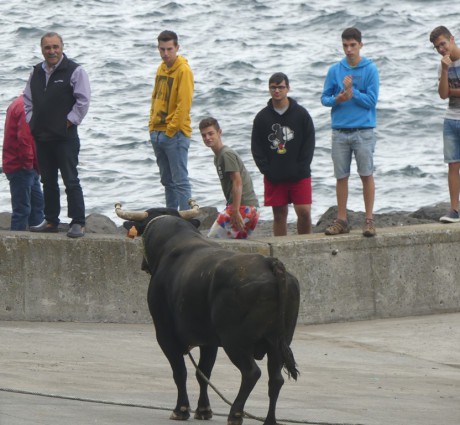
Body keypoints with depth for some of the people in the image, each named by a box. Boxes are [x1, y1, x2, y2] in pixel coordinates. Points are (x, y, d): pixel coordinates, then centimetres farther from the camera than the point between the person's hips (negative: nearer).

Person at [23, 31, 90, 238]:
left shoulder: (75, 71, -7)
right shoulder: (37, 72, 13)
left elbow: (83, 101, -9)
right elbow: (27, 99, 22)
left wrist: (70, 121, -10)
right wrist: (31, 120, 11)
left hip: (65, 137, -6)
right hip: (42, 137, 7)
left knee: (71, 181, -7)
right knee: (48, 181, 12)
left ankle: (78, 223, -5)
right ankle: (51, 221, 20)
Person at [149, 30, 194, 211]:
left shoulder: (183, 70, -11)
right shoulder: (161, 69, 14)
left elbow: (184, 104, -17)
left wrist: (170, 130, -16)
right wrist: (152, 126, 12)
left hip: (176, 134, -8)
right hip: (158, 133, 8)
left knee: (180, 181, -8)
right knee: (167, 181, 13)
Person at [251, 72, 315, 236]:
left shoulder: (301, 114, 2)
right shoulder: (262, 117, 5)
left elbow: (309, 143, 3)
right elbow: (256, 148, 6)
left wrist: (301, 169, -6)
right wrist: (266, 170, -6)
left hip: (299, 175, -1)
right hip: (274, 177, 1)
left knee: (304, 212, -7)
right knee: (279, 215, 4)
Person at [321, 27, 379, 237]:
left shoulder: (370, 69, -1)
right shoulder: (335, 70, 8)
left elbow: (371, 100, -5)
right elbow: (324, 98, 9)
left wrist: (352, 93, -14)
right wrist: (337, 99, -10)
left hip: (363, 131, -3)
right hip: (340, 131, 3)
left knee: (367, 175, -4)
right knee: (341, 176, 6)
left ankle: (369, 220, 2)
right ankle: (341, 220, 12)